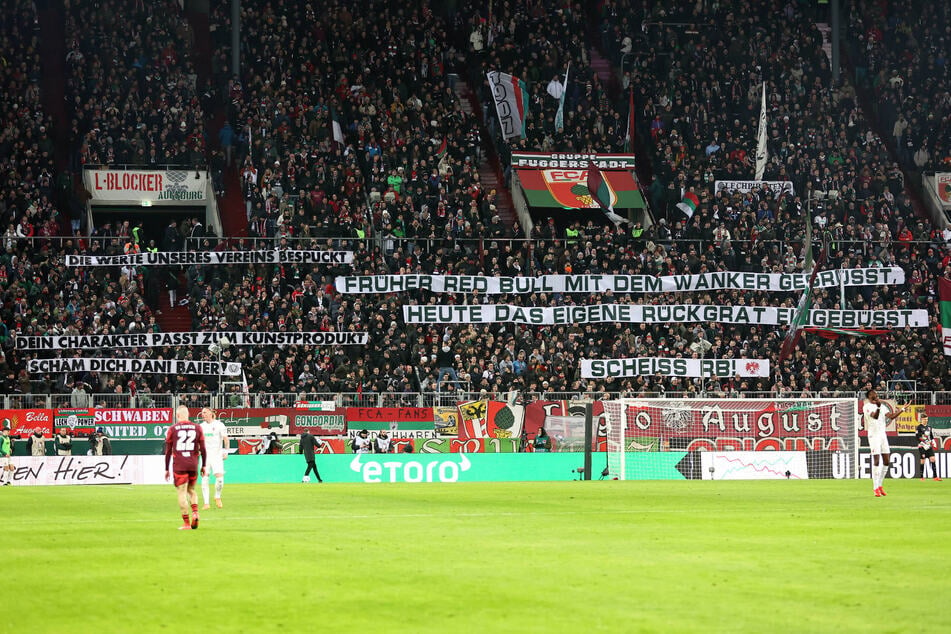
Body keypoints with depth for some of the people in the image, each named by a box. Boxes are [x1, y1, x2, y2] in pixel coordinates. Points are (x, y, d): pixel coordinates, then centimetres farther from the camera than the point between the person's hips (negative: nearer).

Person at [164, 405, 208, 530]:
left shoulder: (172, 429, 1)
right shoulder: (197, 428, 6)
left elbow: (168, 451, 1)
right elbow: (203, 449, 5)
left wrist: (167, 469, 7)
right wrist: (204, 466, 13)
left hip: (179, 466, -3)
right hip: (193, 465, 3)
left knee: (182, 492, -1)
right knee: (191, 489, 20)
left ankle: (186, 523, -5)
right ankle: (195, 512, -5)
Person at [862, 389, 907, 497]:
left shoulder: (882, 406, 14)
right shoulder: (867, 406, -8)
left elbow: (891, 416, 8)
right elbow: (875, 416, -25)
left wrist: (901, 410, 3)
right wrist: (878, 407, -42)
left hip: (883, 435, 7)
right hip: (873, 435, -7)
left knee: (886, 461, 6)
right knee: (876, 461, -11)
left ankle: (879, 485, 18)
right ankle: (876, 488, -7)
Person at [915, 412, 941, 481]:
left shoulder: (929, 427, 13)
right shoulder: (919, 427, -5)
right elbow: (917, 437, -12)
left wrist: (933, 441, 3)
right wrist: (923, 444, -20)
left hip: (929, 446, 5)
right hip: (922, 447, -5)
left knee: (933, 459, -6)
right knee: (922, 461, -2)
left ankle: (935, 477, -9)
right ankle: (922, 477, 8)